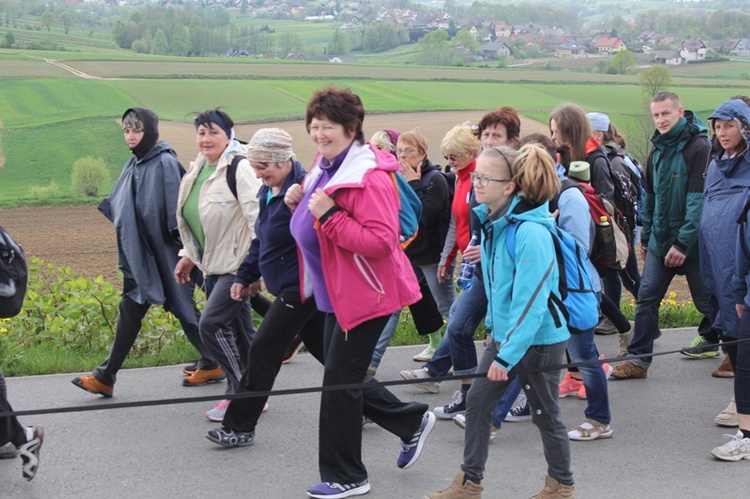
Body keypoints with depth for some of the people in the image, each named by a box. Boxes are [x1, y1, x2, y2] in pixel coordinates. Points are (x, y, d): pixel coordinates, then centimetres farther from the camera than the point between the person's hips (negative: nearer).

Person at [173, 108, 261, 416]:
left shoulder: (238, 168, -14)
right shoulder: (197, 171, 13)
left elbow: (256, 215, -21)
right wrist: (189, 255, 23)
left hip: (238, 264, -8)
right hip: (213, 265, 8)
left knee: (211, 324, -13)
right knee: (239, 330, 12)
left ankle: (242, 390, -2)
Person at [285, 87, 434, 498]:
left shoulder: (369, 178, -21)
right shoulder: (324, 168, 9)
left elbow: (381, 241, -28)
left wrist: (329, 214, -30)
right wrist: (299, 204, 1)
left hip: (366, 294, -10)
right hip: (335, 294, 10)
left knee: (340, 382, -3)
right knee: (346, 378, 17)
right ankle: (412, 421, 35)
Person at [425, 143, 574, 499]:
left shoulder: (531, 232, -27)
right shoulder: (492, 222, 0)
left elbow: (531, 303, -27)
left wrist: (507, 356, -25)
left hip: (539, 339, -8)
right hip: (504, 334, 8)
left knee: (545, 415, 8)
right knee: (477, 402, 10)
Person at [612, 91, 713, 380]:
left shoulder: (699, 148, -13)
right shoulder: (658, 150, 12)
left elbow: (699, 200, -19)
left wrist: (683, 243, -22)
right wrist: (646, 237, 19)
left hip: (692, 243, -6)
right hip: (661, 240, 7)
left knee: (707, 301, 5)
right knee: (646, 297, 0)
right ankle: (639, 360, 5)